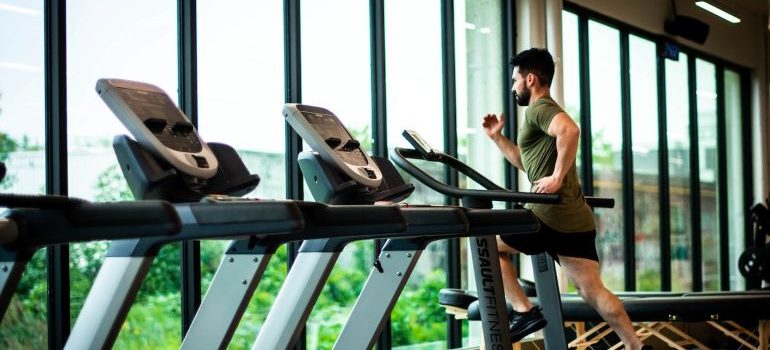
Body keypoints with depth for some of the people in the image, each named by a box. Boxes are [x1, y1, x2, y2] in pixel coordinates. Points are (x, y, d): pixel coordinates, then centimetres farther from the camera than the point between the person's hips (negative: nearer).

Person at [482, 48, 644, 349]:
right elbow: (528, 162, 37)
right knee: (592, 291, 5)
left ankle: (524, 312, 0)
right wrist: (497, 137, 31)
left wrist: (557, 178, -25)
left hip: (553, 216, -9)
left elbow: (570, 130, -29)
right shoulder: (546, 111, 26)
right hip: (576, 219, 9)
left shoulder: (539, 108, -6)